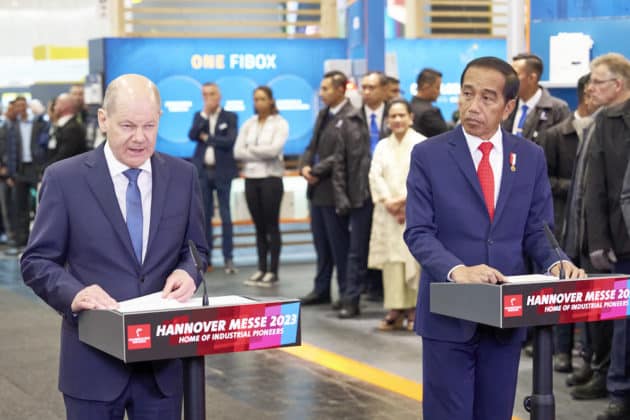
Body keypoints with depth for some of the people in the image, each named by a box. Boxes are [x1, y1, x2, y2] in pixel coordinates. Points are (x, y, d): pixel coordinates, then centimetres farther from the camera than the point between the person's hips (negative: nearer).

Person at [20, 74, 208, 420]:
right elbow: (37, 261, -4)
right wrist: (73, 293, -23)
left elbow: (197, 249, 12)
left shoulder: (183, 175, 4)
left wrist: (188, 272, -11)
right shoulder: (64, 178, -5)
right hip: (94, 362, -2)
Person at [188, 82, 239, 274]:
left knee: (226, 216, -2)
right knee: (204, 216, 5)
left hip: (222, 172, -3)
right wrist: (205, 114, -12)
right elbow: (192, 136, -7)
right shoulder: (199, 116, 10)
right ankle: (206, 258, 10)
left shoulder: (230, 117, 1)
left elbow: (230, 141, -12)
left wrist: (207, 138, -8)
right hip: (202, 172, 3)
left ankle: (228, 258, 1)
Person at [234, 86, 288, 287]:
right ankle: (262, 269, 13)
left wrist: (250, 150, -6)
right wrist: (260, 154, -10)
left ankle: (272, 272, 2)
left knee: (272, 226, -2)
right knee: (259, 227, 8)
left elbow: (273, 150, -17)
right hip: (251, 178, 5)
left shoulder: (280, 123, -3)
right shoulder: (248, 124, 10)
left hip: (271, 178, -4)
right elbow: (238, 152, 1)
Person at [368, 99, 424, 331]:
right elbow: (375, 175, 4)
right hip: (388, 213, 3)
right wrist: (387, 201, -10)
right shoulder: (382, 146, 15)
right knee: (391, 259, -1)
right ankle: (395, 310, 1)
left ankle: (414, 309, 1)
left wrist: (405, 200, -15)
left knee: (414, 257, -6)